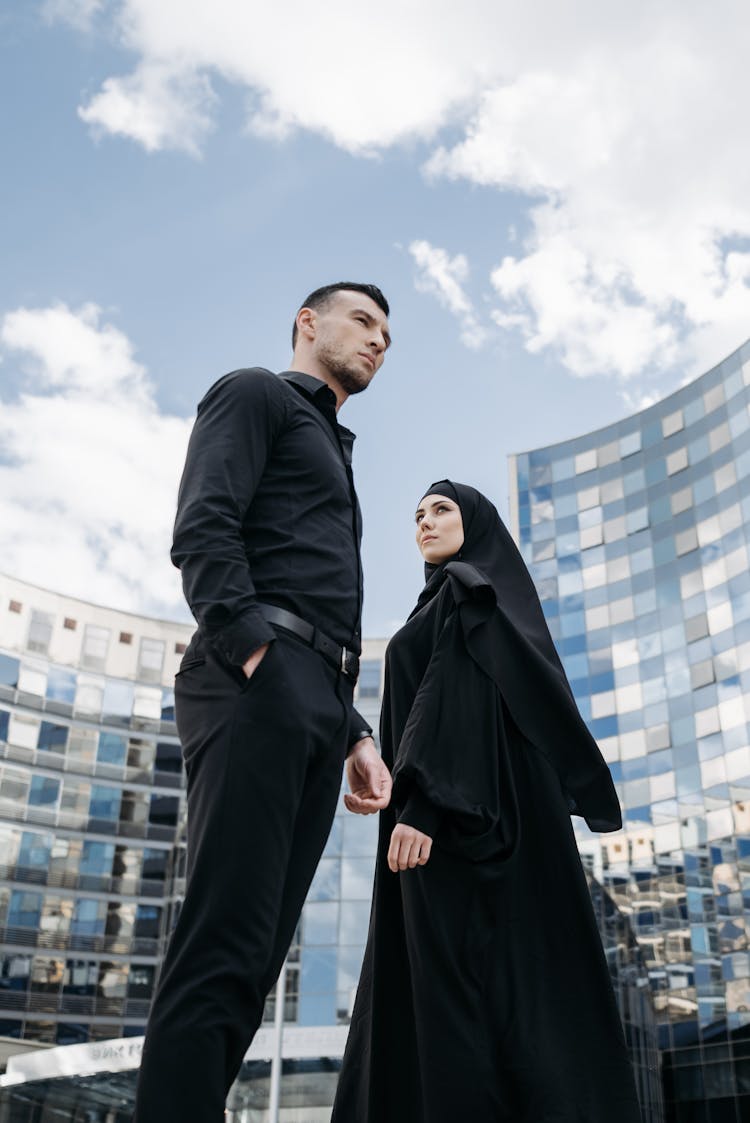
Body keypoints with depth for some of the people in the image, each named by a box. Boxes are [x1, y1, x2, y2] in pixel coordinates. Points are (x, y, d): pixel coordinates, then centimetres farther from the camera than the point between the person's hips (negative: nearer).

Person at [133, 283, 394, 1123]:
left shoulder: (331, 457, 35)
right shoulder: (256, 394, 10)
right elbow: (201, 526, -9)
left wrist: (355, 735, 18)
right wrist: (252, 647, -20)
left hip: (317, 702, 9)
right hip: (259, 679, -9)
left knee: (252, 957, 2)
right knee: (225, 944, -17)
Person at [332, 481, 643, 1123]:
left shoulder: (466, 590, 0)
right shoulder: (499, 606, 28)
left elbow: (455, 691, -15)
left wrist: (419, 803, -24)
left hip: (457, 806, -9)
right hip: (482, 813, 10)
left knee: (454, 984, -14)